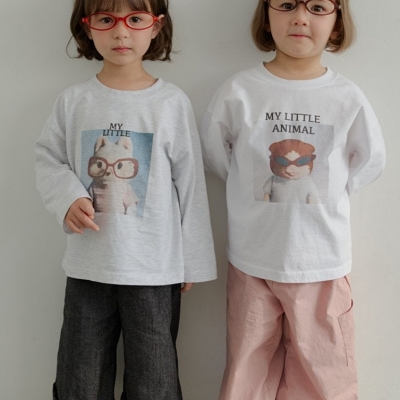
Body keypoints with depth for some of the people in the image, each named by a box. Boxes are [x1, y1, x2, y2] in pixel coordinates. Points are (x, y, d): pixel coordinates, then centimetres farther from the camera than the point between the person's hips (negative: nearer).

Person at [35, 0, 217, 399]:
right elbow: (47, 158, 9)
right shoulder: (73, 101, -1)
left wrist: (194, 260, 1)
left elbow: (190, 183, -2)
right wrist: (68, 198, -13)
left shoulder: (172, 102, -5)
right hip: (87, 267, 2)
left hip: (156, 269, -1)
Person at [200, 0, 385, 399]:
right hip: (252, 260, 0)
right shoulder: (238, 91, -8)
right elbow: (213, 153, 5)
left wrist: (323, 191, 5)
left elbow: (369, 160, 9)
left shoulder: (349, 99, -6)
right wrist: (253, 187, 3)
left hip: (323, 261, 1)